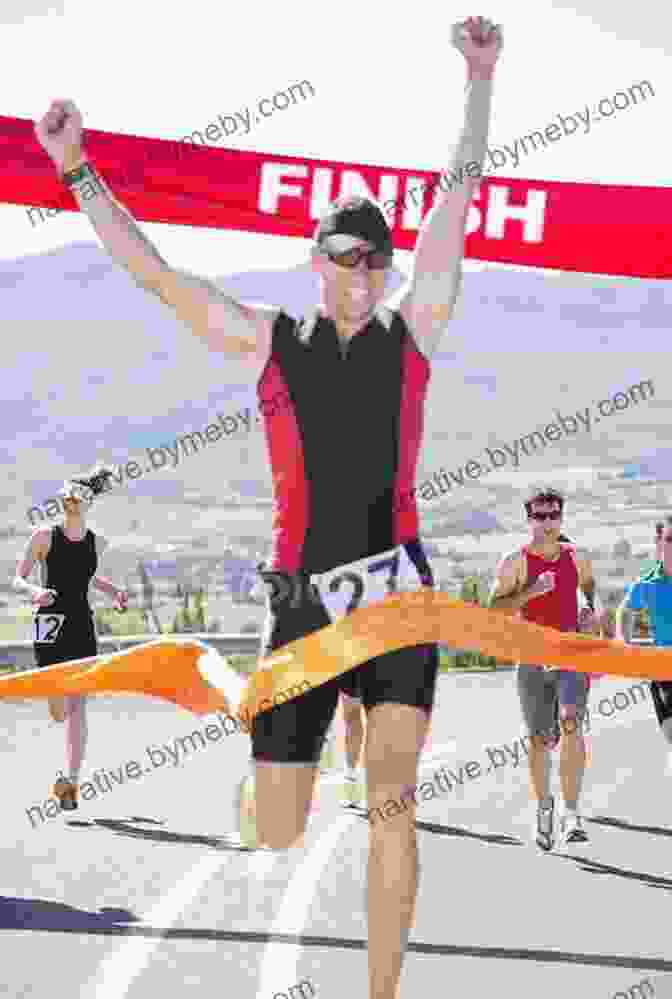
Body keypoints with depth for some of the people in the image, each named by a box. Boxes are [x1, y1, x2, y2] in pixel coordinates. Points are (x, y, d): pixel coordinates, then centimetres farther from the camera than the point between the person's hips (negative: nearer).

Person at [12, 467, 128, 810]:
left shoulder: (97, 543, 9)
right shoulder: (44, 536, -1)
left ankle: (71, 779, -12)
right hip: (49, 623, -2)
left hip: (83, 626, 3)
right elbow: (17, 579, 0)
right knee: (59, 711, -3)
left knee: (77, 705, -10)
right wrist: (33, 591, -21)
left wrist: (114, 591, 12)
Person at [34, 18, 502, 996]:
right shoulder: (266, 343, 8)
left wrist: (481, 78, 1)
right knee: (278, 833, 1)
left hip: (397, 587, 0)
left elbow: (459, 193, 5)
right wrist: (77, 171, 3)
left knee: (393, 797, -15)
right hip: (303, 598, 0)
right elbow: (153, 271, 8)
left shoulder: (410, 331, 8)